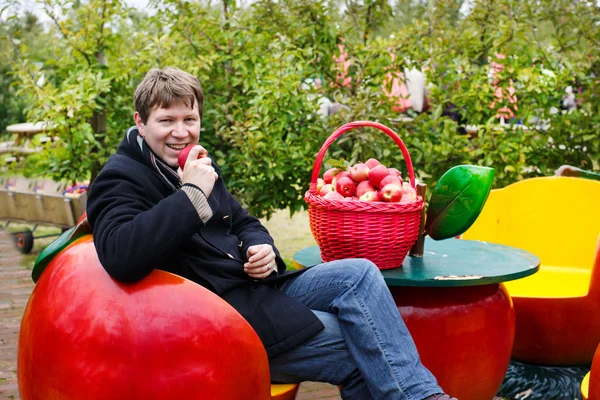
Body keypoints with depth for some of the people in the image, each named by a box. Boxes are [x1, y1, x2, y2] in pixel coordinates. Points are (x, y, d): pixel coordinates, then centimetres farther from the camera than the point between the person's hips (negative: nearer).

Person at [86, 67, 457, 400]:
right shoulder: (121, 180, -11)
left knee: (358, 274, -11)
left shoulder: (197, 163, 14)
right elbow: (120, 257, -32)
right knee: (361, 351, -16)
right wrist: (192, 194, -27)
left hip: (258, 289, 8)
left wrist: (262, 249, 0)